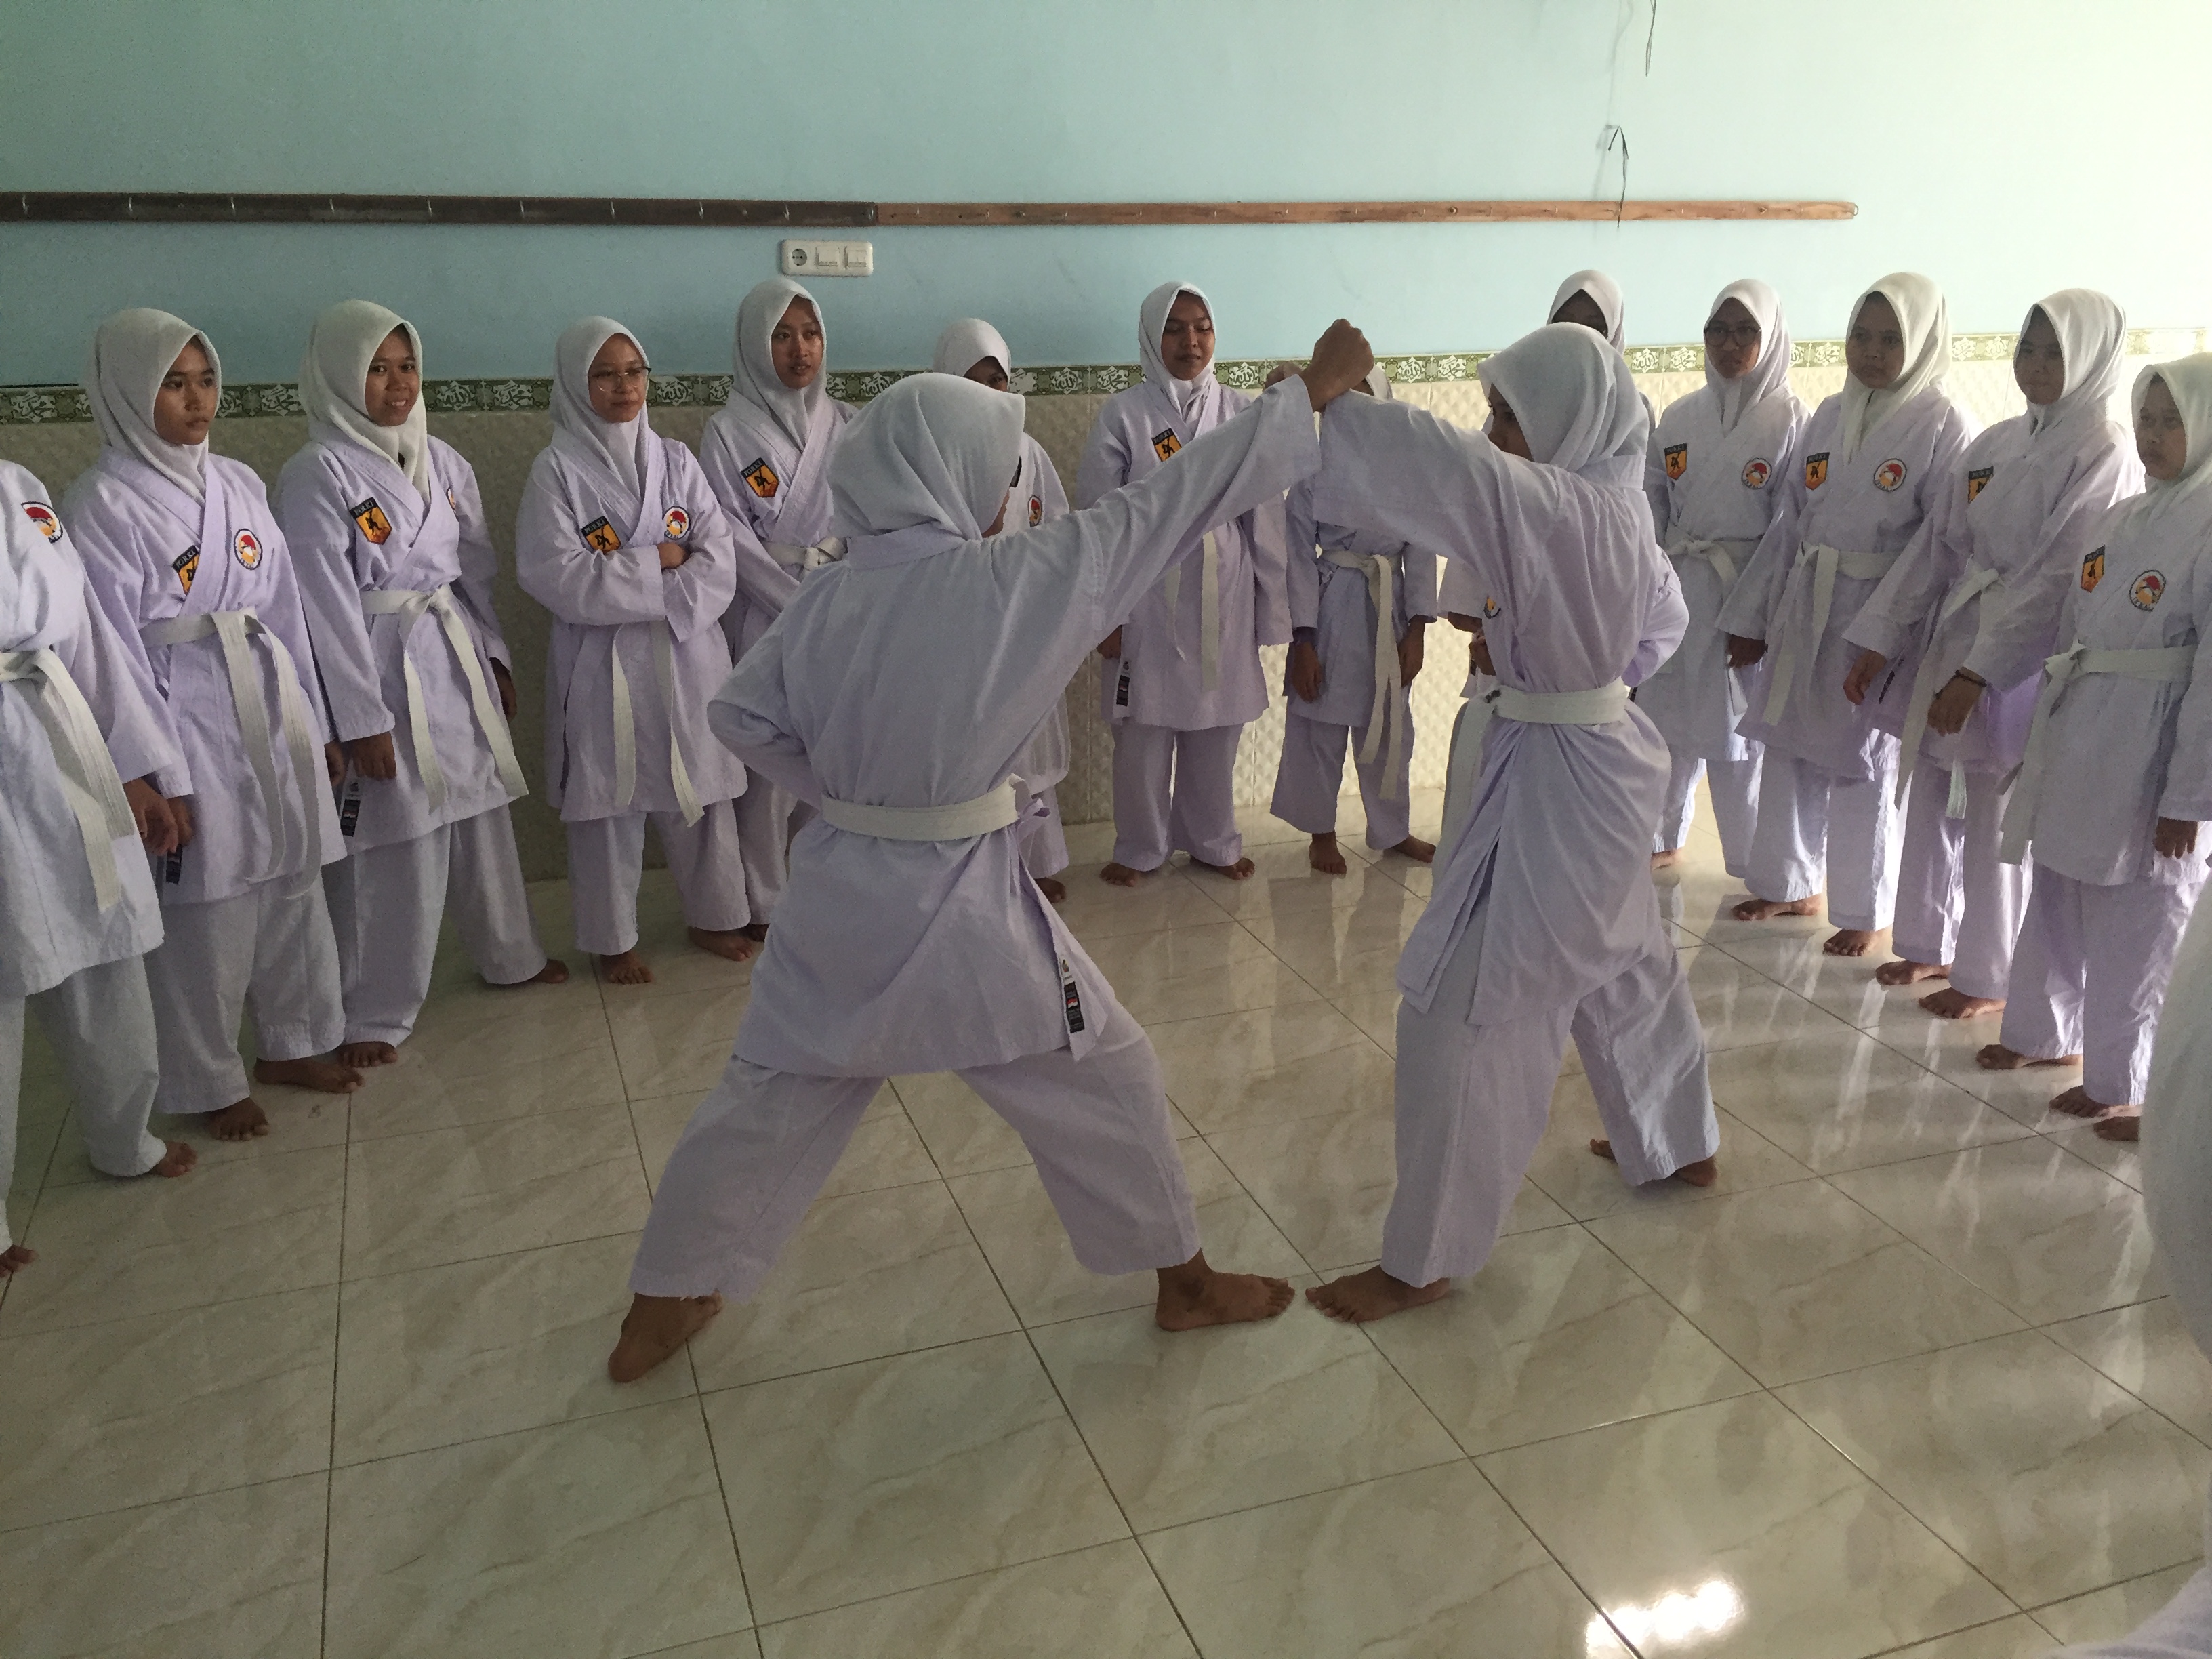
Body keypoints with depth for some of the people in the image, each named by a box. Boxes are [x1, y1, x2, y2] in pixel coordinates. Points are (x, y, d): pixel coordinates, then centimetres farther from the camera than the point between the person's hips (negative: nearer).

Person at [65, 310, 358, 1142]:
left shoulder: (239, 482, 8)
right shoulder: (103, 503, -9)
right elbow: (115, 647, -11)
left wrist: (313, 722, 13)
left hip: (270, 705, 6)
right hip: (188, 719, -6)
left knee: (294, 884, 14)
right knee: (205, 909, 4)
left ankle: (292, 1042, 33)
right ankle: (208, 1082, 21)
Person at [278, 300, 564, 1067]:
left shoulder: (442, 462, 8)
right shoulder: (317, 476, -12)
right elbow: (326, 604, -14)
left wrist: (495, 656, 14)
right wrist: (362, 719, -15)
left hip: (458, 659, 7)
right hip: (381, 668, -6)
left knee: (483, 813, 18)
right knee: (390, 845, -2)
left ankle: (509, 954, 37)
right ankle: (376, 1012, 13)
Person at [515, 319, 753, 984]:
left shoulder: (675, 460, 7)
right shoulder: (557, 470, -5)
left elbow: (718, 560, -1)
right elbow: (555, 576, -14)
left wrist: (643, 591, -15)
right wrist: (657, 563, -12)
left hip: (688, 653, 3)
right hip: (603, 662, -3)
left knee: (703, 791, 11)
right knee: (609, 801, 6)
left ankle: (713, 917, 29)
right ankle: (612, 939, 21)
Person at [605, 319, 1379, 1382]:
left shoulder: (830, 596, -2)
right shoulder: (1010, 582, -16)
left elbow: (744, 716, 7)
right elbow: (1171, 502, -10)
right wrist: (1312, 390, -2)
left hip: (839, 892, 5)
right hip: (959, 906, -5)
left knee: (770, 1097, 20)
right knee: (1104, 1076, 14)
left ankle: (659, 1313, 32)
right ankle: (1185, 1280, 29)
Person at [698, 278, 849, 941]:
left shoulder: (844, 425, 7)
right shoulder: (728, 432, -5)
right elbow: (734, 539, -9)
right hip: (765, 616, -4)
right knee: (770, 765, -1)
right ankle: (763, 905, 14)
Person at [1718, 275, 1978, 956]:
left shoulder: (1944, 427, -9)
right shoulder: (1829, 416, 8)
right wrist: (1750, 617, 10)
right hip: (1802, 609, 5)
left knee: (1863, 763, 4)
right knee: (1789, 747, 13)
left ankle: (1865, 913, 21)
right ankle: (1792, 885, 31)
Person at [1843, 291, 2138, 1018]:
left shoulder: (2104, 456, -10)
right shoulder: (1996, 443, 9)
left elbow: (2056, 579, -17)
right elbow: (1935, 545, 8)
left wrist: (1977, 673, -22)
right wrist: (1877, 641, 4)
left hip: (2020, 665, -6)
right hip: (1945, 644, 6)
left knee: (1998, 822, 2)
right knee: (1930, 804, 13)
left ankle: (1987, 977, 17)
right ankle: (1928, 944, 30)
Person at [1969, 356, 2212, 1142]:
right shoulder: (2117, 520, 10)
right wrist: (2046, 727, 16)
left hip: (2147, 754, -7)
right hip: (2074, 737, 7)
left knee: (2136, 922, 2)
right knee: (2058, 901, 19)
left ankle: (2125, 1084, 17)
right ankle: (2046, 1032, 37)